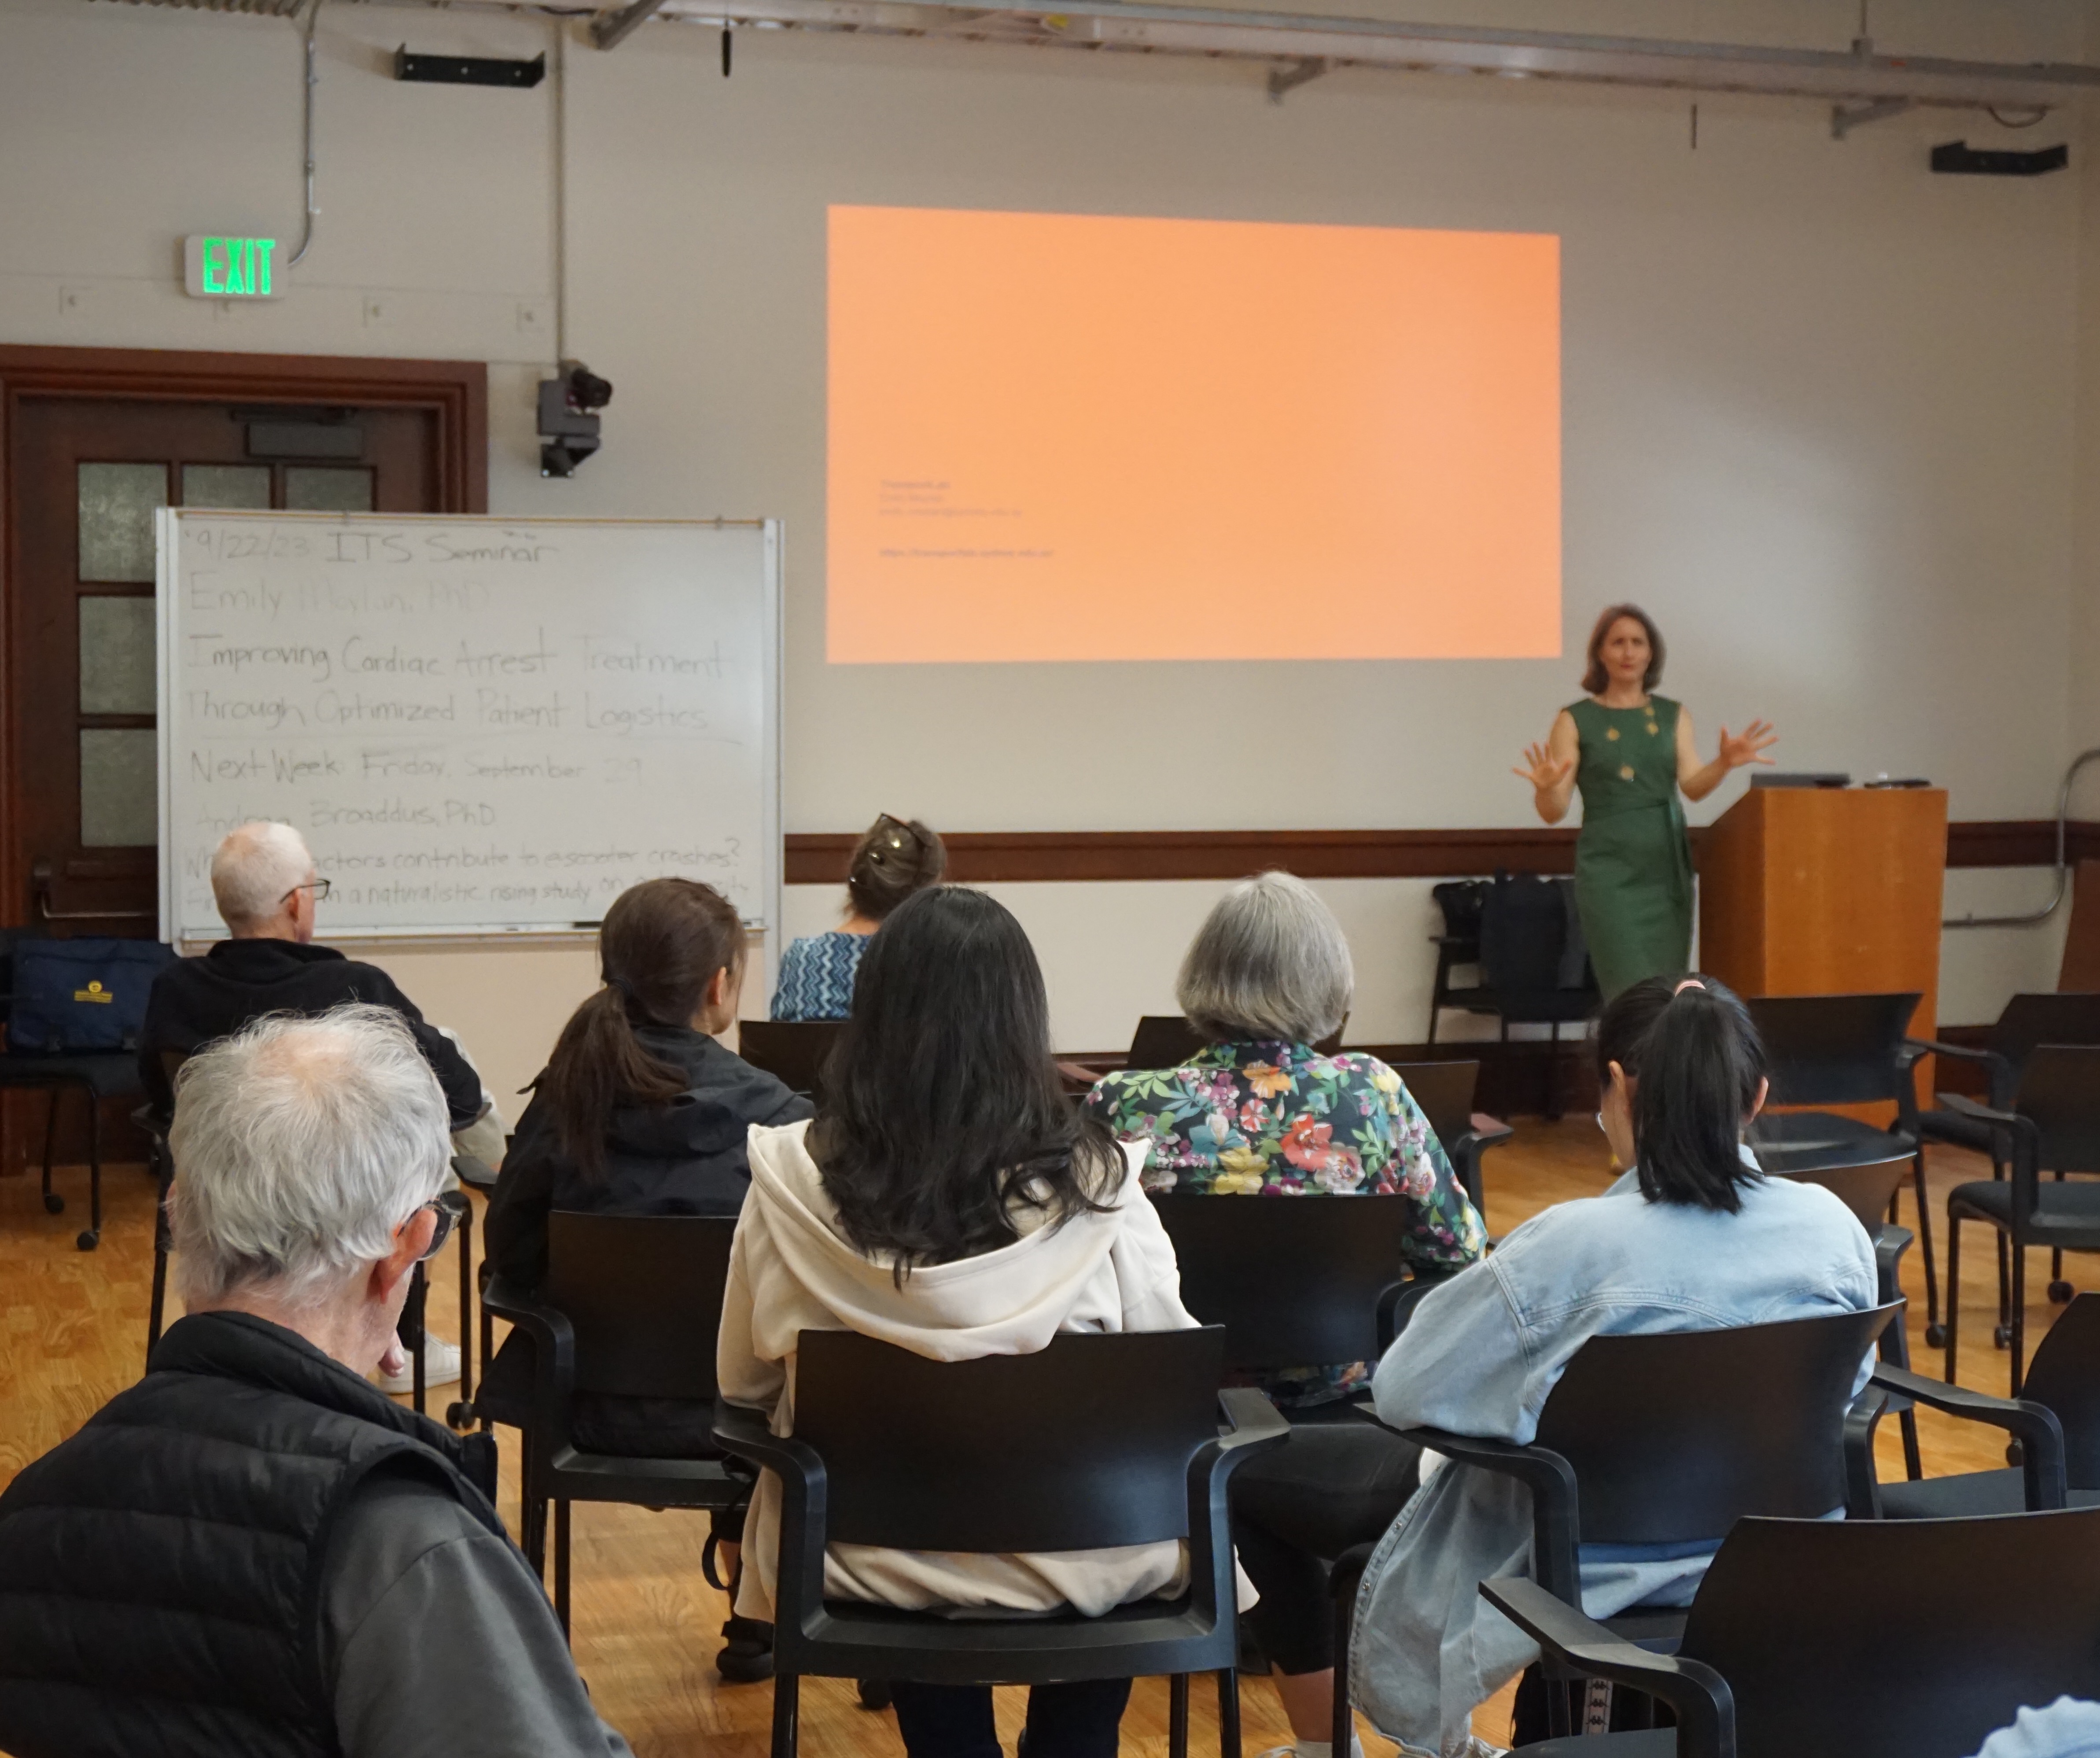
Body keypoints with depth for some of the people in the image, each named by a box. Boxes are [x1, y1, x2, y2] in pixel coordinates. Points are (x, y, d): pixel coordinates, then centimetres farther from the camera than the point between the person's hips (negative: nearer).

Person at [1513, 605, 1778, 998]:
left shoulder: (1673, 715, 10)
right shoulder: (1576, 720, 1)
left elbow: (1693, 786, -3)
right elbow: (1553, 813, -4)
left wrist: (1725, 764, -23)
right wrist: (1547, 787, -27)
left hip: (1667, 867, 4)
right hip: (1609, 870, -3)